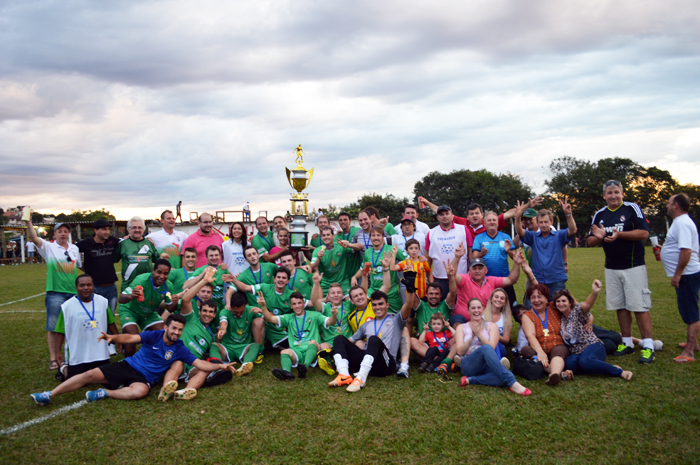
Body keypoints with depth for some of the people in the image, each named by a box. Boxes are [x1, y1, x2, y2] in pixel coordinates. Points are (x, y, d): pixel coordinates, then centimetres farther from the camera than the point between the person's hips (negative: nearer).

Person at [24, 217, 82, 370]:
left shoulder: (74, 249, 12)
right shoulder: (48, 247, -1)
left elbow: (81, 265, 24)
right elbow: (33, 238, -17)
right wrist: (28, 222, -30)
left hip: (73, 292, 4)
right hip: (55, 292, -4)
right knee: (53, 326, -2)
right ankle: (53, 358, 5)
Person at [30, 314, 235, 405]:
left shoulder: (180, 349, -2)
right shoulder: (154, 336, -3)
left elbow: (200, 364, -5)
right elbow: (130, 338, -13)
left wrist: (220, 366, -17)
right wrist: (112, 337, -33)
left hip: (145, 378, -1)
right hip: (128, 366, 1)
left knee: (140, 391, -38)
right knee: (90, 375, -11)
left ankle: (105, 393, -16)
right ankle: (49, 395, 1)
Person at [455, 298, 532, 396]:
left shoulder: (491, 326, 15)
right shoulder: (462, 328, 15)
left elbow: (492, 347, -1)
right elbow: (460, 351, 1)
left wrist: (479, 334, -14)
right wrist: (472, 337, -12)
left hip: (487, 365, 1)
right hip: (469, 365, -1)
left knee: (501, 378, -38)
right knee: (485, 348, -37)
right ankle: (512, 383, -42)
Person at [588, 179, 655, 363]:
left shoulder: (632, 209, -5)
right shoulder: (600, 214, 11)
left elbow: (644, 233, -14)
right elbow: (590, 242, 11)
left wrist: (619, 234, -25)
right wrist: (598, 237, -12)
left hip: (633, 267, -5)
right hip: (611, 268, 5)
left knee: (640, 306, -6)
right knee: (621, 307, 10)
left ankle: (648, 346, -2)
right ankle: (627, 343, 20)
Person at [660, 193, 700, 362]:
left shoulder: (682, 223, -19)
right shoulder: (681, 222, 16)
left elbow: (686, 251, -27)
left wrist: (677, 274, -25)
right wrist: (664, 250, 19)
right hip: (685, 275, 11)